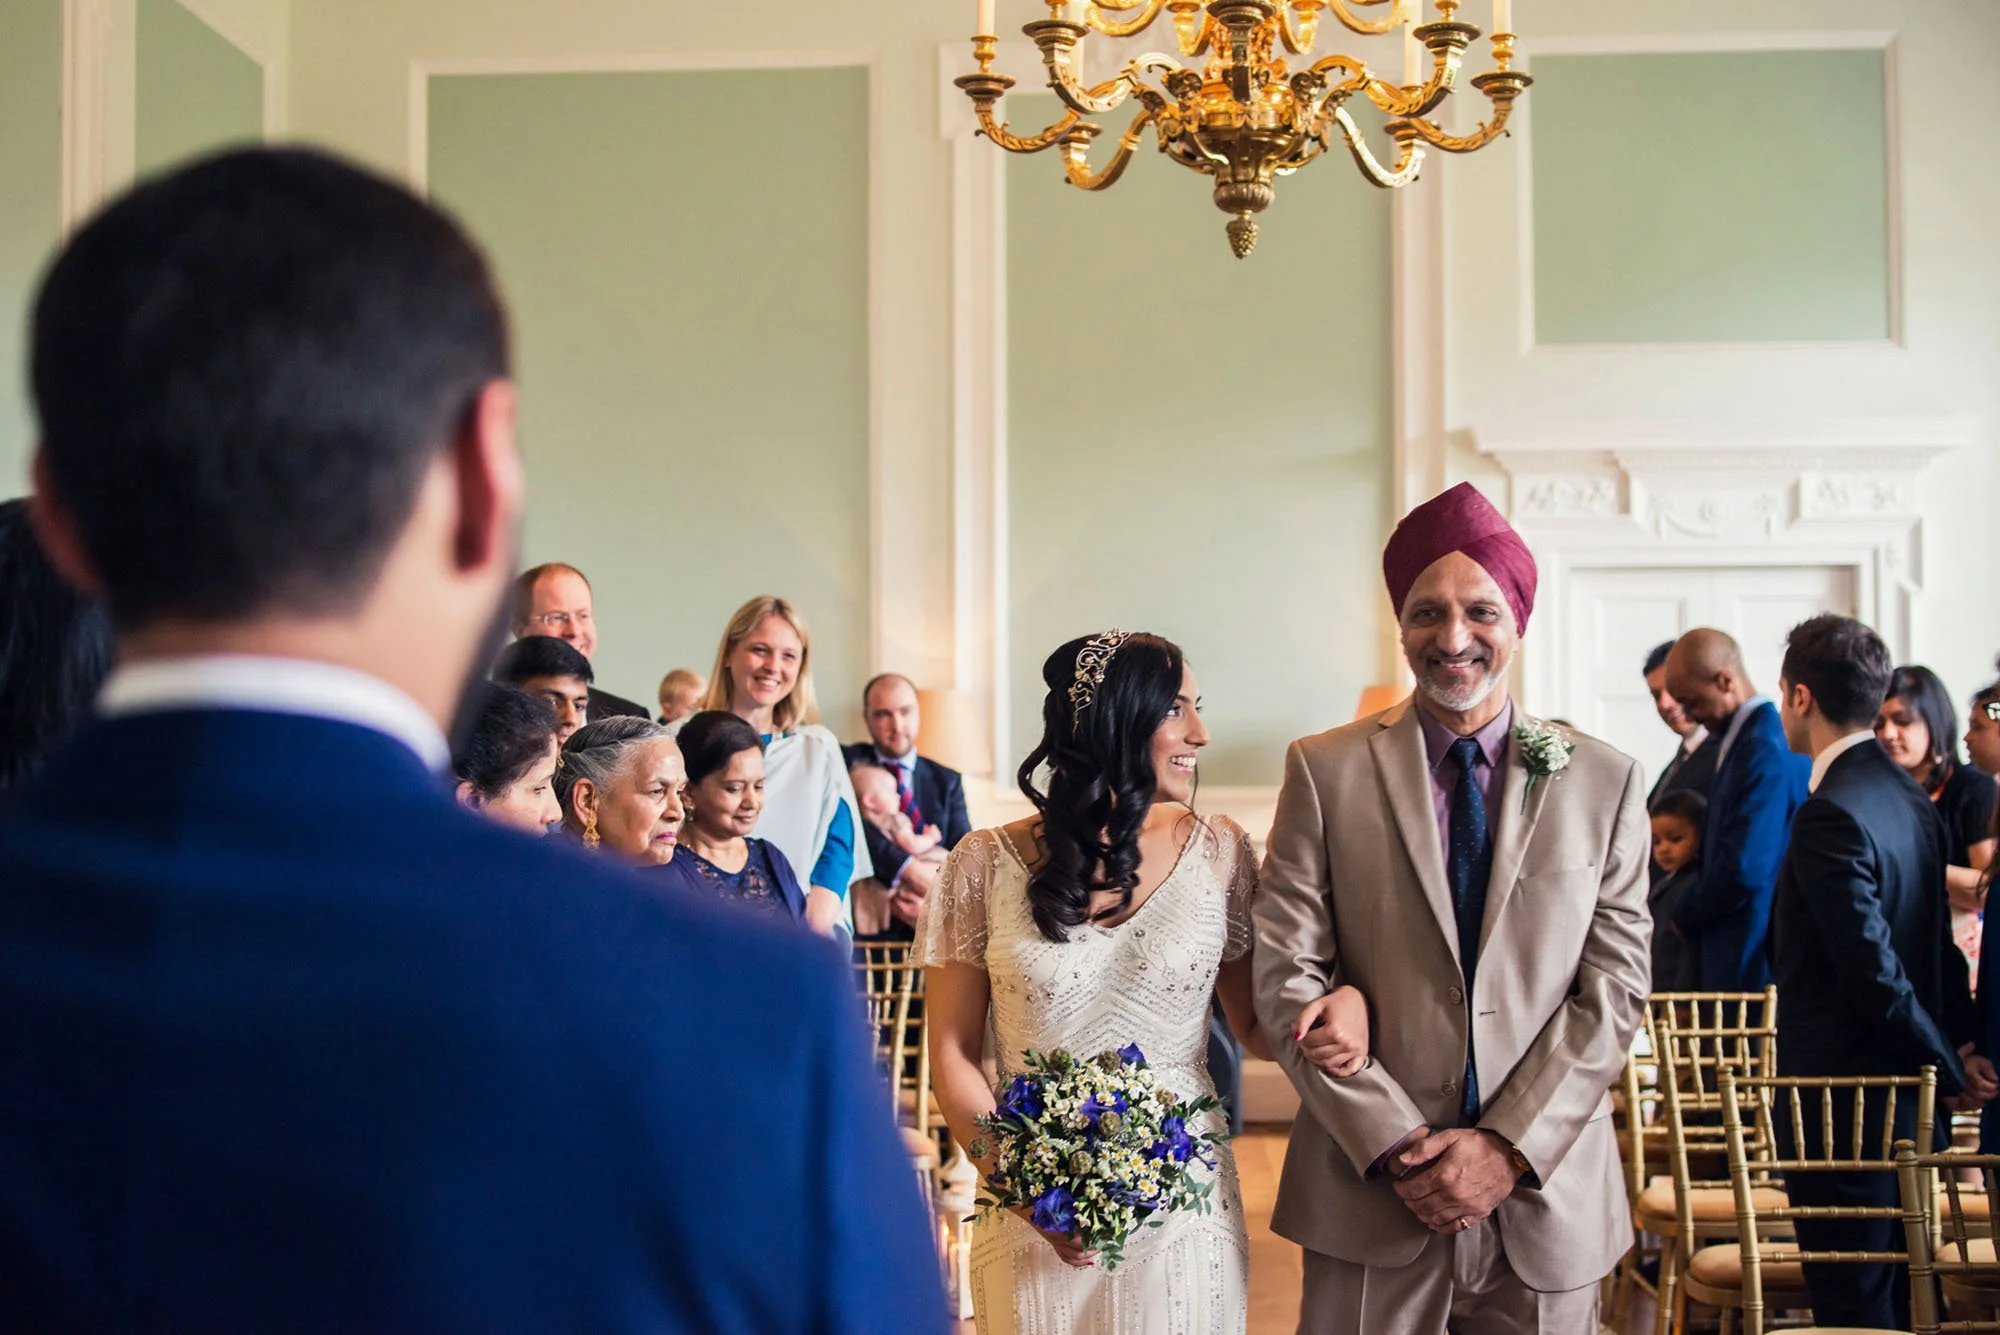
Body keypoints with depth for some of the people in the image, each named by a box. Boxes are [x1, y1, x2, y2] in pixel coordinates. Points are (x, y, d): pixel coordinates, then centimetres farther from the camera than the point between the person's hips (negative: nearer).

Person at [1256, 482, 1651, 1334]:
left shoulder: (1605, 782, 4)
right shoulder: (1326, 771, 0)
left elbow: (1616, 987, 1)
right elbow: (1286, 977, -4)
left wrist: (1510, 1149, -9)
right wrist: (1396, 1148, -10)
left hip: (1546, 1198, 1)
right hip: (1370, 1197, -1)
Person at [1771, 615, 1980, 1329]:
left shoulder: (1830, 814, -20)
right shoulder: (1910, 798, 10)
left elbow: (1875, 971, -21)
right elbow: (1937, 945, 13)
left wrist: (1951, 1070, -10)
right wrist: (1961, 1037, 8)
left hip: (1841, 1099, -9)